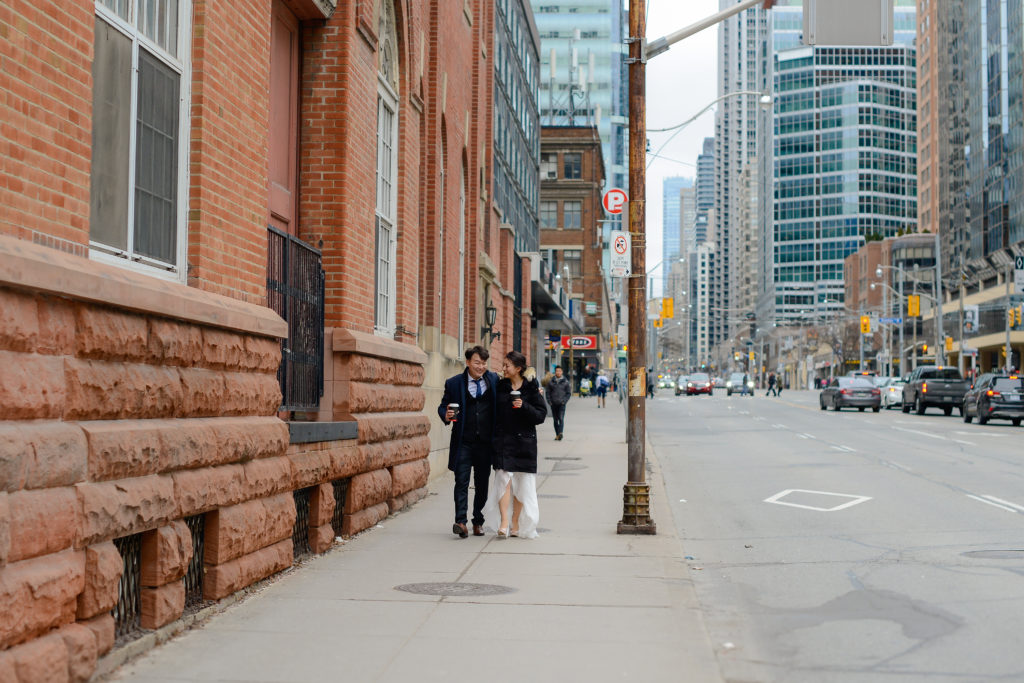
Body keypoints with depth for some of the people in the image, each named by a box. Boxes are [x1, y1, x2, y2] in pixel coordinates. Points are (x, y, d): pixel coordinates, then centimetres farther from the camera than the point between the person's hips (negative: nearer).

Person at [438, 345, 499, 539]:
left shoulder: (494, 380, 5)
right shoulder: (454, 383, 1)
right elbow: (443, 405, 7)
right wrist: (446, 415, -15)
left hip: (485, 443, 2)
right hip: (463, 442, -2)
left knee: (482, 483, 9)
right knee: (461, 481, -8)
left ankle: (478, 521, 20)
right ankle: (461, 521, -12)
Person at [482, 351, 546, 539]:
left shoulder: (531, 387, -1)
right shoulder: (500, 386, 6)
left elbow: (541, 415, -5)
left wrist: (524, 406, -19)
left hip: (524, 441, -1)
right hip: (503, 439, 1)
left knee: (521, 483, 4)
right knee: (504, 478, -12)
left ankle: (516, 524, 16)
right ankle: (504, 523, -15)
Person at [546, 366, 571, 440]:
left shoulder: (565, 381, 3)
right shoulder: (551, 381, 5)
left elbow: (569, 393, 5)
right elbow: (548, 392, 9)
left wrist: (564, 401, -8)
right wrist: (549, 401, -3)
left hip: (561, 404, -2)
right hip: (553, 404, 2)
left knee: (561, 419, -14)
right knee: (555, 420, 6)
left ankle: (560, 433, -25)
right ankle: (557, 434, 13)